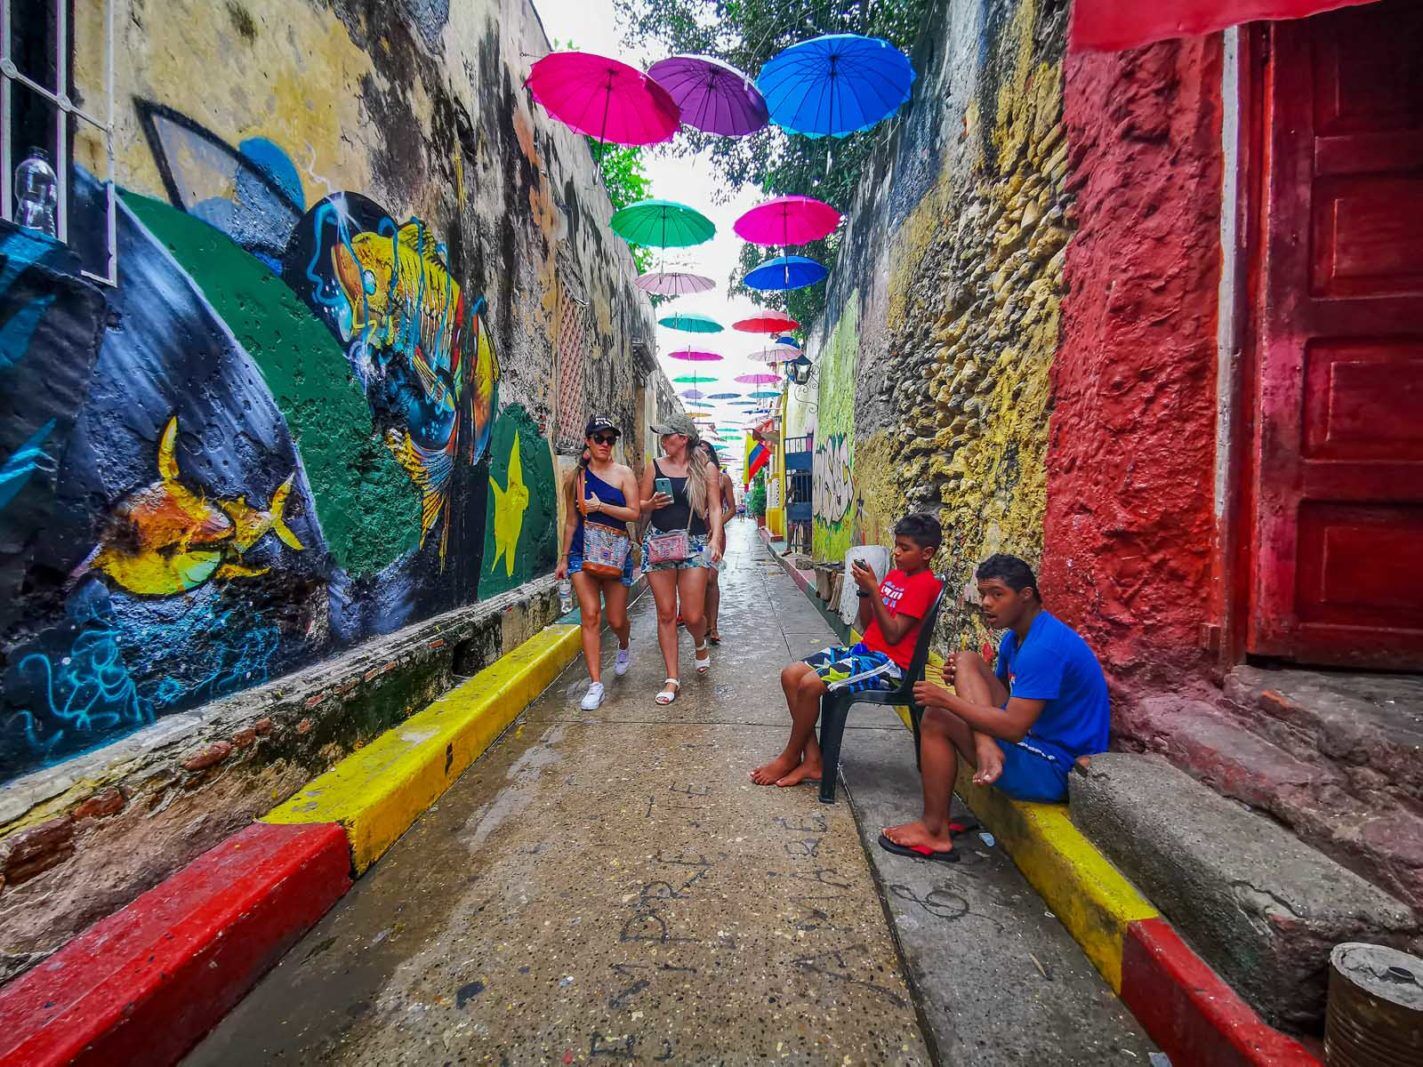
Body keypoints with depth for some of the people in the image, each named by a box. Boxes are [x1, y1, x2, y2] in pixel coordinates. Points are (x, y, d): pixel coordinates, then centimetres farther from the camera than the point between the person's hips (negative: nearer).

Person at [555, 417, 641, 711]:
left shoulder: (623, 473, 1)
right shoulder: (576, 476, 7)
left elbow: (634, 513, -8)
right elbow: (571, 521, 13)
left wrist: (601, 506, -18)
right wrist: (564, 557, 14)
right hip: (582, 551, 1)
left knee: (616, 620, 5)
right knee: (590, 615, -10)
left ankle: (624, 647, 42)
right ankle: (595, 684, -2)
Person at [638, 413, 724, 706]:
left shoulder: (705, 468, 3)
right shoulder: (655, 466, 7)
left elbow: (715, 507, -1)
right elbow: (640, 506, 13)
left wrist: (715, 537, -16)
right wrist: (653, 504, -10)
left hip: (695, 543, -2)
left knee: (692, 616, -4)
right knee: (666, 613, 2)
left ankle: (701, 645, 33)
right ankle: (672, 678, 14)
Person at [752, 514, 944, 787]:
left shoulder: (924, 584, -11)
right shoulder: (895, 574, 15)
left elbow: (893, 634, -19)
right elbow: (868, 626, 13)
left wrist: (873, 589, -20)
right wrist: (864, 590, -2)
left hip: (889, 663, -9)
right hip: (865, 650, 9)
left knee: (810, 684, -24)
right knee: (791, 675, -5)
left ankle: (790, 757, 0)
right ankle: (812, 761, -2)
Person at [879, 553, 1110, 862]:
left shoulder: (1043, 647, -24)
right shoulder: (1015, 638, 7)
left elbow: (1014, 728, -30)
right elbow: (998, 691, 18)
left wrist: (947, 699, -20)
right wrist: (960, 681, -4)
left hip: (1055, 771, -10)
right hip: (1038, 740, 10)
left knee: (936, 719, -12)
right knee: (967, 660, 1)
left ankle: (934, 831, -1)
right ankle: (987, 749, -15)